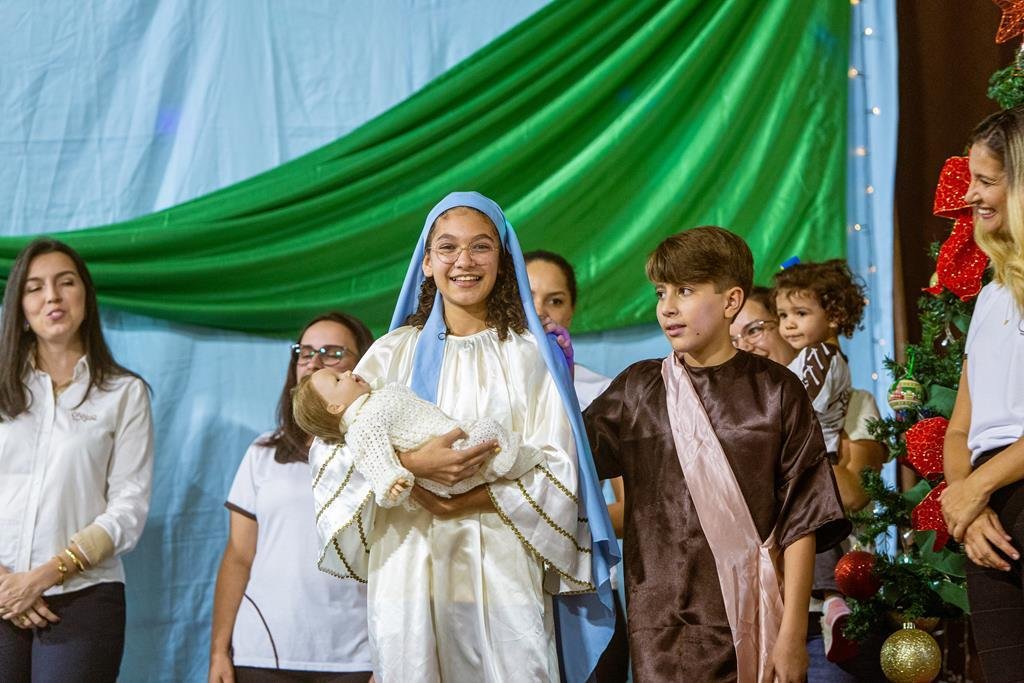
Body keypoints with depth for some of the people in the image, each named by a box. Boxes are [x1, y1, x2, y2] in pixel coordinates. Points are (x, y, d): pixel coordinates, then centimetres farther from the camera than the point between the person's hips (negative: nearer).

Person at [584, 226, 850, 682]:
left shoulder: (775, 391, 1)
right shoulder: (637, 391, 9)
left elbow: (800, 521, -2)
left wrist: (792, 634, -7)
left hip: (754, 623, -1)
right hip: (663, 628, 1)